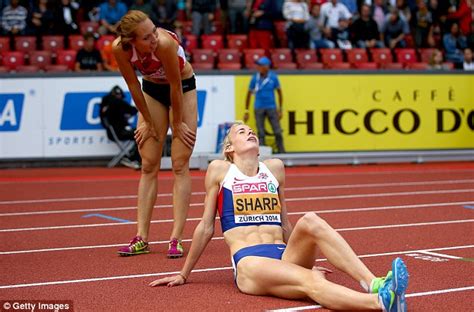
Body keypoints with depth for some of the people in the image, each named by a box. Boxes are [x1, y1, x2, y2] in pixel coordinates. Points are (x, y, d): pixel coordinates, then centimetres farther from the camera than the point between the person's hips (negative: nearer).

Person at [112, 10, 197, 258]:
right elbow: (133, 84, -12)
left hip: (183, 88, -3)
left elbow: (175, 85, -26)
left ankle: (176, 239, -6)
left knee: (180, 165, -6)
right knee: (148, 166, 2)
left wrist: (177, 123, -15)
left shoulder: (165, 43, -37)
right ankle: (141, 239, 3)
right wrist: (147, 121, -4)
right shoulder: (119, 48, -26)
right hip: (152, 89, 4)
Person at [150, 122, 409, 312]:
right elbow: (206, 227, 14)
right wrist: (184, 275, 18)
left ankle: (373, 284, -45)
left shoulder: (274, 167, 19)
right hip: (248, 261, -4)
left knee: (310, 221, -29)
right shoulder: (220, 170, 9)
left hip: (284, 255, 4)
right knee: (311, 283, -34)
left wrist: (305, 260, 32)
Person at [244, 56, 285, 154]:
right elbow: (249, 94, 7)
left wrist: (280, 109, 4)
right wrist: (246, 111, 6)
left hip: (271, 108, 0)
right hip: (259, 108, 0)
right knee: (261, 134, 1)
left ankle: (281, 153, 7)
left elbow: (279, 92, 6)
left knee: (278, 132, -3)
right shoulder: (255, 78, -1)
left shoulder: (273, 77, -3)